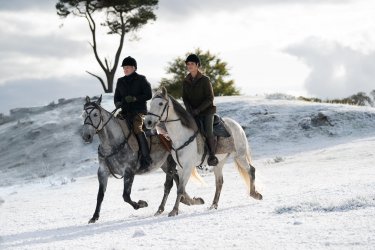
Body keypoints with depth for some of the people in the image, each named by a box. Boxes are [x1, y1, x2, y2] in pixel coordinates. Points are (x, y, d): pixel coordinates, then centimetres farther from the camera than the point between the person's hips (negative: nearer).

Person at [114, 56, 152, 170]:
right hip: (125, 112, 6)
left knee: (137, 128, -29)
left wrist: (135, 98, -17)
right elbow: (117, 97, 20)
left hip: (139, 110, -6)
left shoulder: (141, 79, 2)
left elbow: (148, 95, -4)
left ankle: (146, 158, -30)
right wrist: (118, 103, -4)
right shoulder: (120, 81, 16)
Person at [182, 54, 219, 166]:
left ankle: (212, 156, -8)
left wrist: (198, 109, -17)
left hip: (206, 111, -5)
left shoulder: (204, 80, -7)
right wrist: (190, 110, -10)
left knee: (208, 132, -22)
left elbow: (210, 98, -9)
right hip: (192, 112, 5)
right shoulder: (186, 82, 8)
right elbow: (185, 98, 9)